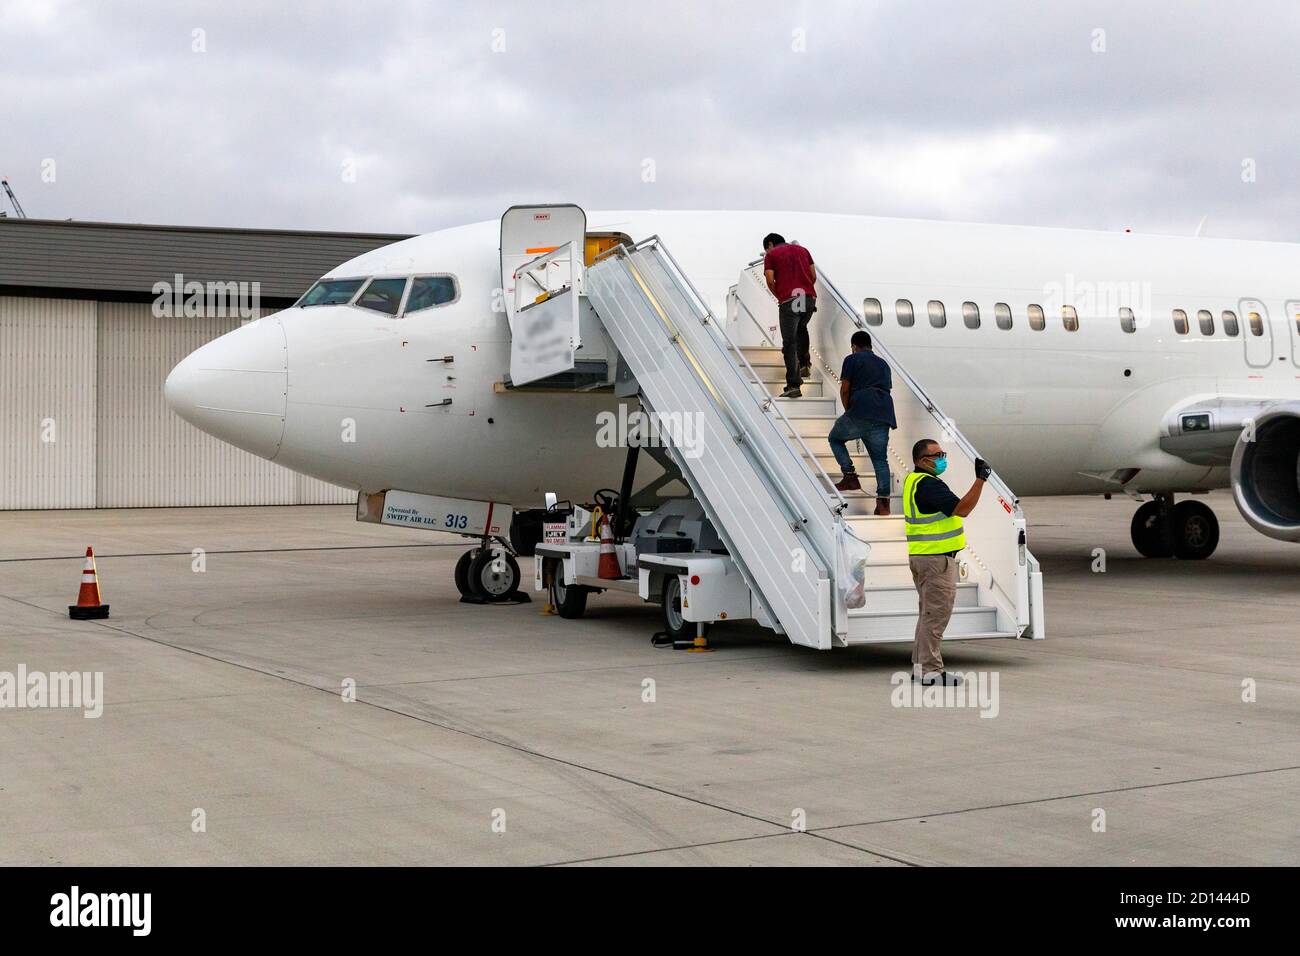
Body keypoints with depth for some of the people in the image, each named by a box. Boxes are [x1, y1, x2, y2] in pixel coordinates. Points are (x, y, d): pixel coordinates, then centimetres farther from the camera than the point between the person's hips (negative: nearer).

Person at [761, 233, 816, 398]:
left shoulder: (771, 255, 9)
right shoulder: (802, 250, 22)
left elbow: (770, 281, -2)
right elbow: (813, 276, 15)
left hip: (788, 300, -4)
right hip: (809, 297, 4)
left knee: (789, 343, -1)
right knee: (801, 329, 32)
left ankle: (793, 385, -7)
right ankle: (805, 364, 20)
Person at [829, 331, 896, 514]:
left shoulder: (852, 359, 9)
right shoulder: (883, 364, 27)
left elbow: (845, 390, 3)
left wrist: (848, 411, 18)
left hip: (860, 412, -5)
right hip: (884, 415, 5)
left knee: (835, 438, 19)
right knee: (880, 458, 7)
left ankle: (850, 475, 3)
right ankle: (883, 501, -6)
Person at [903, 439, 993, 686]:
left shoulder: (912, 481, 13)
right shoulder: (929, 484, -19)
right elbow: (961, 509, -24)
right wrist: (980, 480, -22)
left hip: (920, 556, 11)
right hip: (937, 558, -11)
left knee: (928, 613, 17)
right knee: (936, 614, -6)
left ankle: (920, 665, 21)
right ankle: (931, 670, -5)